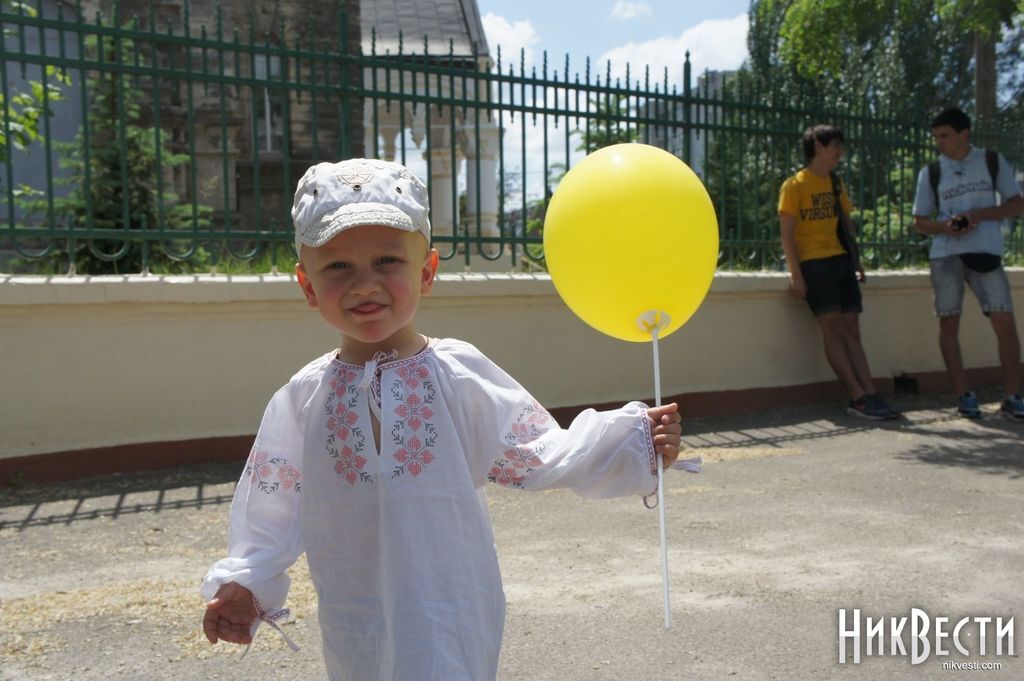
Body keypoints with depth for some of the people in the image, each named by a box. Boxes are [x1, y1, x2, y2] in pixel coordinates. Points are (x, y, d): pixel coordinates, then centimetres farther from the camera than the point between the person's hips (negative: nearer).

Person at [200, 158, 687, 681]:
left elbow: (540, 455, -4)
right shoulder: (304, 398, -1)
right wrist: (244, 584, -6)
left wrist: (637, 440, -12)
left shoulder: (460, 374, -7)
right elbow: (275, 508, 6)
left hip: (450, 622, -2)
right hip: (354, 630, 3)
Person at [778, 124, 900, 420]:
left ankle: (871, 395, 0)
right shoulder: (795, 186, -3)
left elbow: (846, 225, 21)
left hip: (840, 262, 7)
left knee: (851, 331, 3)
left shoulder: (837, 184, 18)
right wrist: (796, 276, -15)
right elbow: (787, 234, -8)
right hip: (813, 263, -7)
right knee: (832, 328, -10)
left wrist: (856, 260, 10)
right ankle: (858, 398, -10)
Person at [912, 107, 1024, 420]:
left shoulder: (993, 162, 7)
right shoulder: (931, 172, 8)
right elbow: (920, 222, 10)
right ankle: (964, 395, 12)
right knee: (949, 324, 1)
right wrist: (947, 226, -12)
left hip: (985, 252, -1)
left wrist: (980, 213, -11)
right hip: (945, 255, 1)